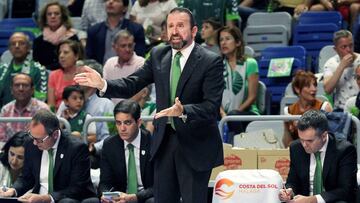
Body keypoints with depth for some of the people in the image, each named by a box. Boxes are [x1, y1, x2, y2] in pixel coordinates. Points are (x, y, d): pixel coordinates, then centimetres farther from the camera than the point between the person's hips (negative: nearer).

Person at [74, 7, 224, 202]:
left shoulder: (211, 61, -11)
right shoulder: (158, 56, 6)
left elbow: (212, 106, -19)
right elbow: (131, 84, 2)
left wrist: (183, 111, -36)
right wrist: (103, 84, -16)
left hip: (195, 144, -5)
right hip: (164, 140, 5)